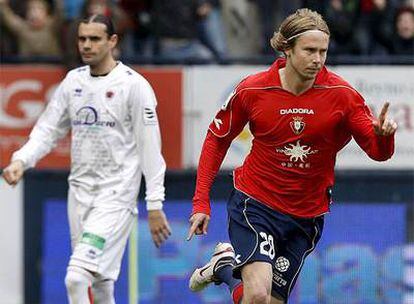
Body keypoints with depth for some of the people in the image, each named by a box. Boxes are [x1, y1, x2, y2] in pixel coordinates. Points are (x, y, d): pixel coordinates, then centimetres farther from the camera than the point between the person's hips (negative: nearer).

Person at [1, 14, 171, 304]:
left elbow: (150, 147, -8)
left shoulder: (134, 85, -8)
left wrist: (155, 205, -11)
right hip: (80, 190, 6)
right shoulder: (73, 81, 10)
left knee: (76, 277, -20)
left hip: (115, 195, -6)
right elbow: (47, 128, 12)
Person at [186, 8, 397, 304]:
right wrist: (201, 201, 0)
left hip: (307, 217, 3)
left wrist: (383, 134, -31)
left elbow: (378, 152, -7)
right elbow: (217, 139, 4)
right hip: (254, 204, -3)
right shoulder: (252, 90, -11)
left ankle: (227, 265, 36)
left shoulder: (341, 94, -10)